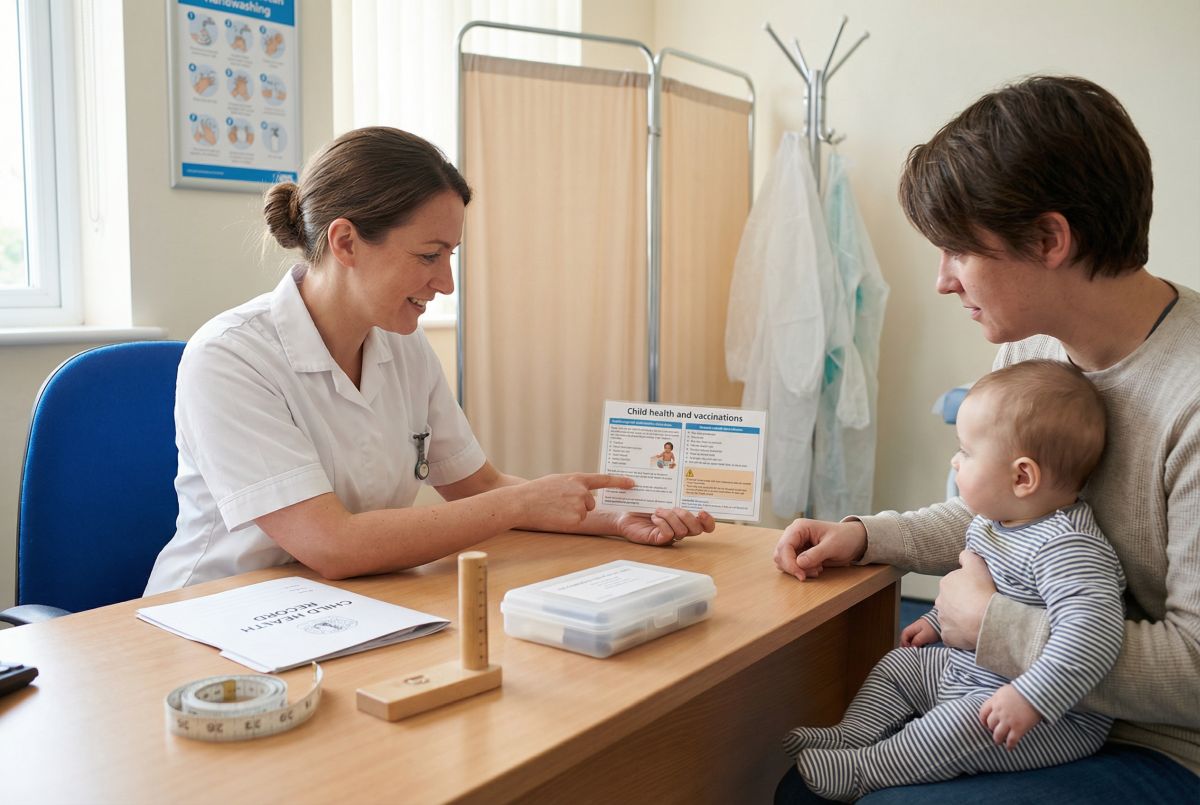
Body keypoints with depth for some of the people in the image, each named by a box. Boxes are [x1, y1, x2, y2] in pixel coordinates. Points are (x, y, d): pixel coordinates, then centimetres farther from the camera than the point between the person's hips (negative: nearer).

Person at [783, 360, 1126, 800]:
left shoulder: (1064, 547, -31)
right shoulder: (992, 521, 2)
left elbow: (1093, 628, -42)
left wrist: (1030, 697, -45)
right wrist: (938, 619, 25)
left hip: (1055, 714, -10)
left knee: (966, 721, -31)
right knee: (900, 664, 14)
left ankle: (859, 771, -19)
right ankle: (849, 736, 4)